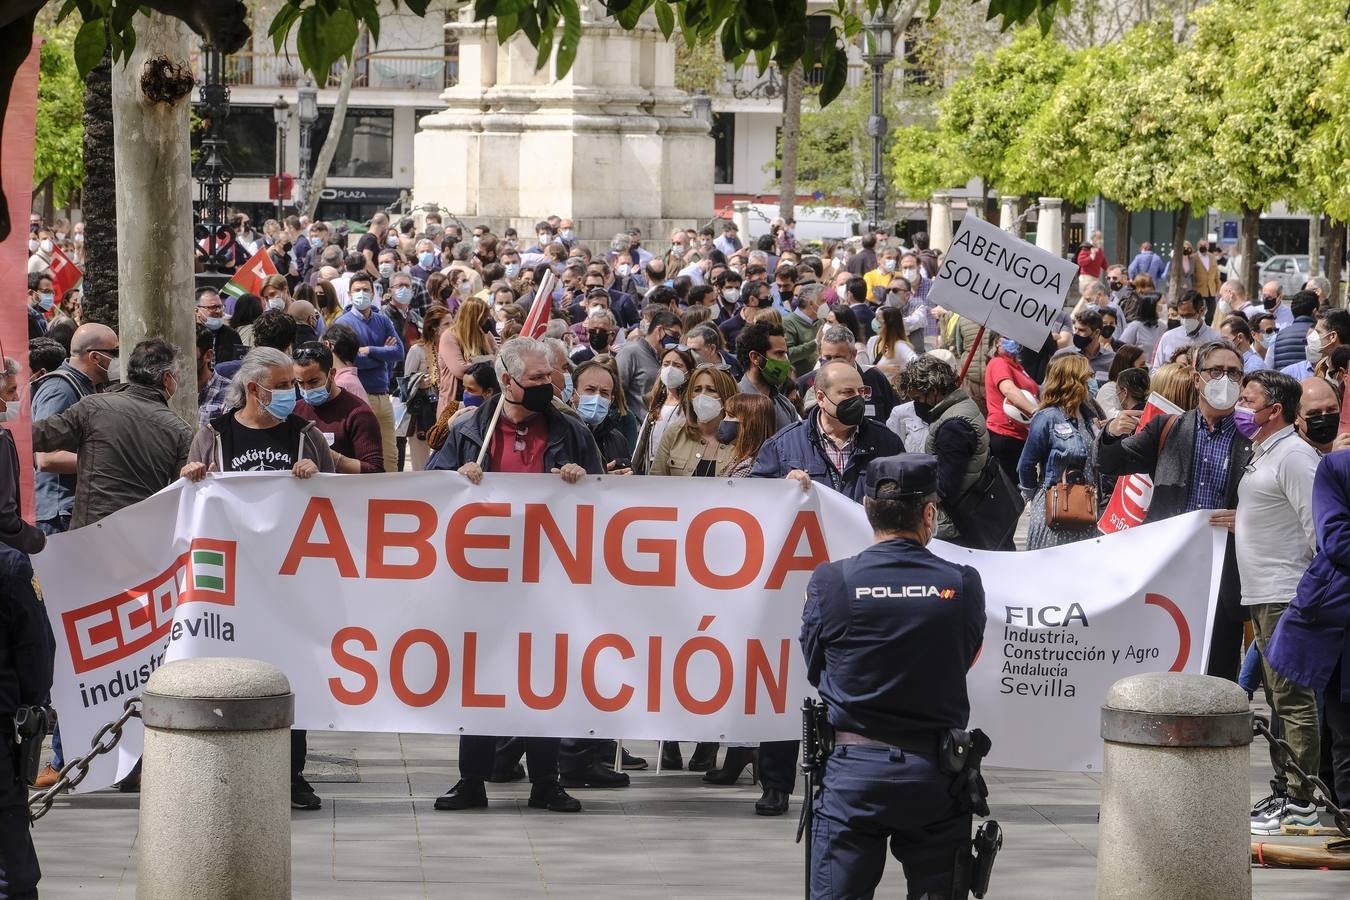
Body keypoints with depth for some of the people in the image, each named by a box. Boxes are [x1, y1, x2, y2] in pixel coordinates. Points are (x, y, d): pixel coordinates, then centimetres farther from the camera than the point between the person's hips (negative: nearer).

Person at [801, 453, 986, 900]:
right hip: (937, 778, 1)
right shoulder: (963, 585, -6)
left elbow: (815, 669, 2)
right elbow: (967, 660, 7)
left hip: (854, 770, -1)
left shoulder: (830, 582, -8)